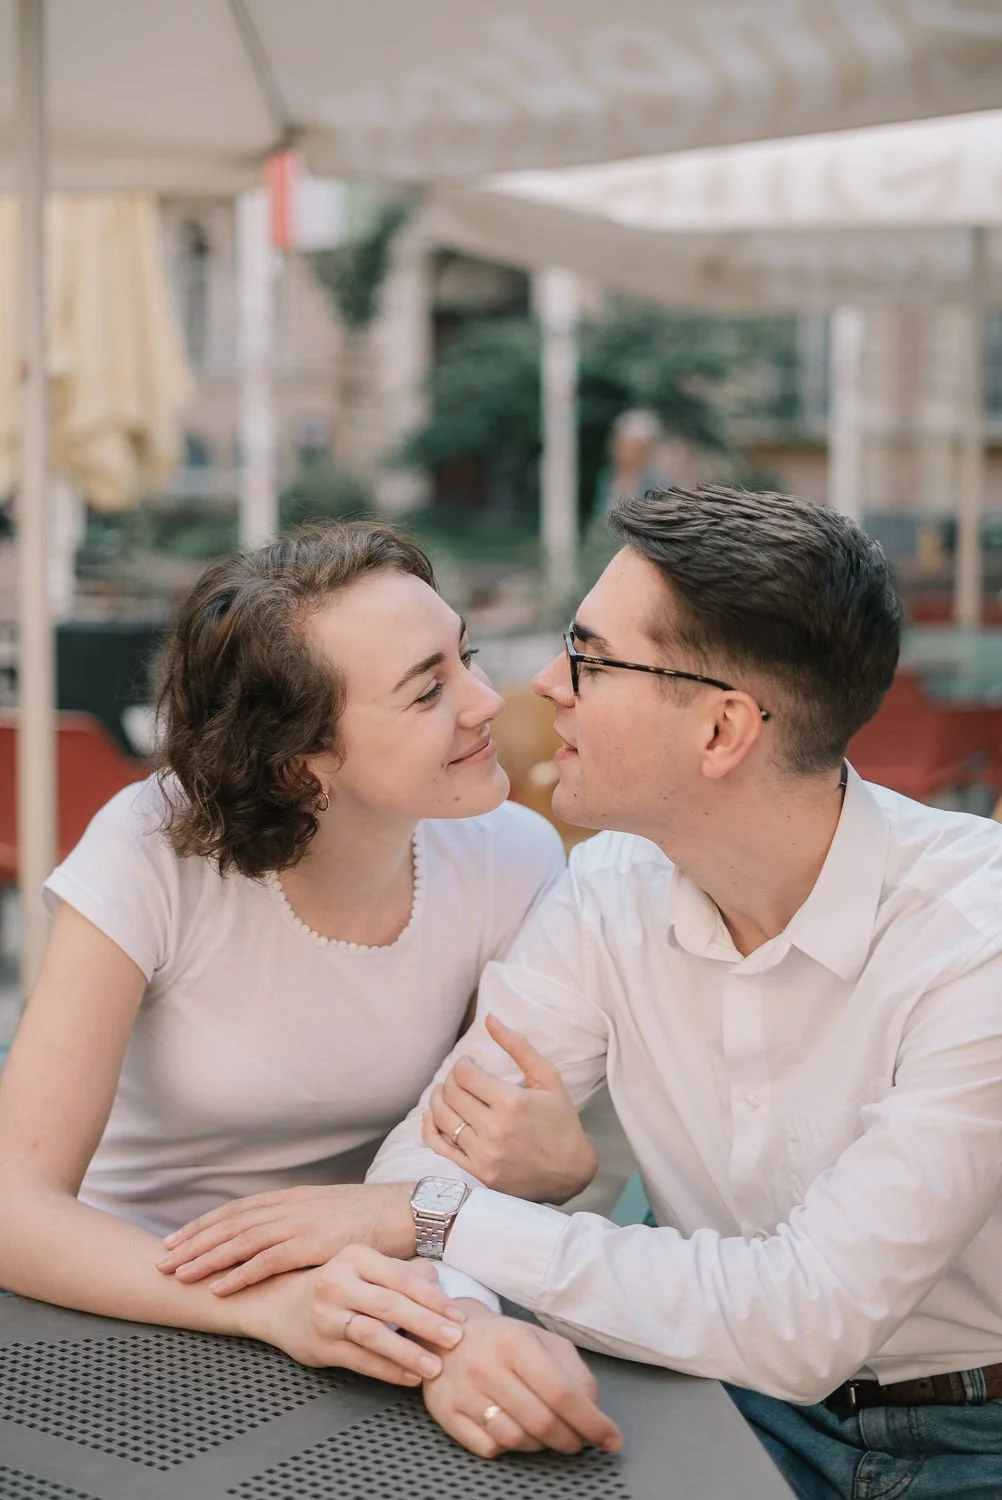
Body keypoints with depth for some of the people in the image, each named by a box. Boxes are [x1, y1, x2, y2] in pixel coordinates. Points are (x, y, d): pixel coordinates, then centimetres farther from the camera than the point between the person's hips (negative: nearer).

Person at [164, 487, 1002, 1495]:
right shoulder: (615, 887, -5)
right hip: (733, 1396, 3)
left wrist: (438, 1218, -25)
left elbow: (811, 1318, -27)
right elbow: (426, 1152, -6)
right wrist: (454, 1321, -30)